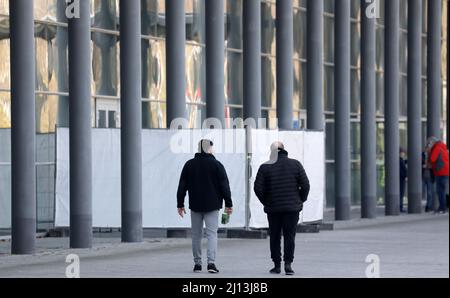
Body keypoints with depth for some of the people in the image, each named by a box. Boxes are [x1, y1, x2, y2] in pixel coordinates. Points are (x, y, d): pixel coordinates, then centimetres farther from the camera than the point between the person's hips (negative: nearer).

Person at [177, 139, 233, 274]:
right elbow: (224, 186, -4)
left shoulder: (189, 165, 4)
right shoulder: (216, 165, -4)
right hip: (212, 206, -2)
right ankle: (211, 262, -16)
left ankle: (197, 263, 11)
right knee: (212, 233, -3)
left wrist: (180, 204, 12)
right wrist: (228, 203, 1)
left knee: (196, 235, 10)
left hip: (195, 206, 2)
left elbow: (182, 186, 7)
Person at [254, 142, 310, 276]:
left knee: (275, 237, 8)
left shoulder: (265, 167, -4)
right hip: (292, 208, 0)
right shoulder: (295, 164, -1)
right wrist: (300, 200, 10)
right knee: (290, 236, 2)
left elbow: (258, 188, -6)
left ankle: (277, 265, 9)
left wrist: (266, 202, 7)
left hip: (273, 208, 0)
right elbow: (305, 185, -3)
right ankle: (288, 263, -10)